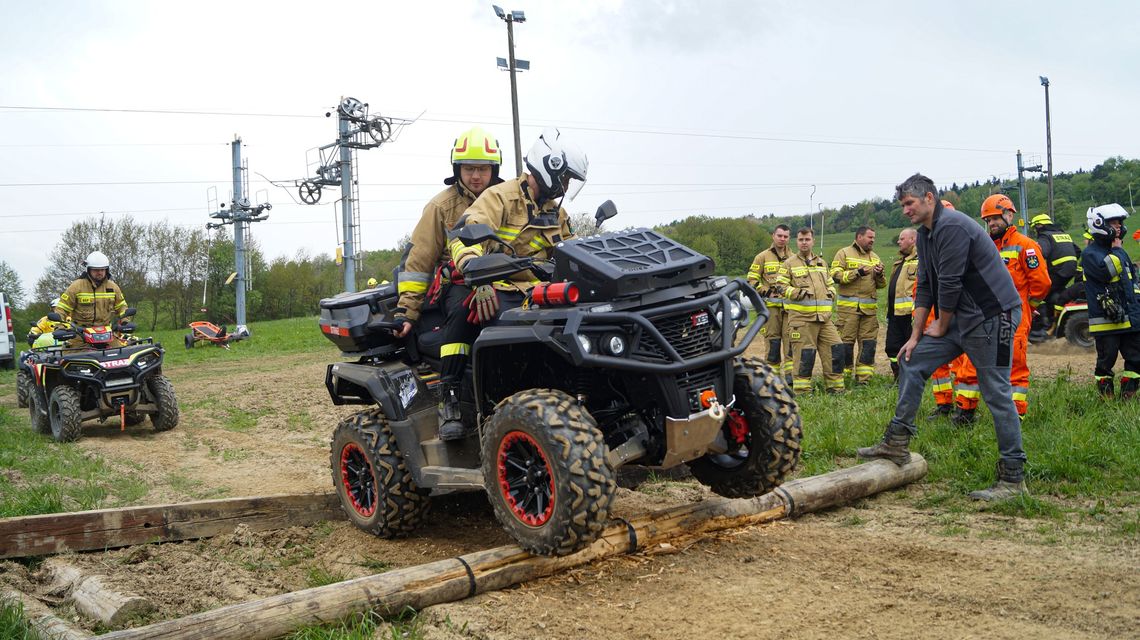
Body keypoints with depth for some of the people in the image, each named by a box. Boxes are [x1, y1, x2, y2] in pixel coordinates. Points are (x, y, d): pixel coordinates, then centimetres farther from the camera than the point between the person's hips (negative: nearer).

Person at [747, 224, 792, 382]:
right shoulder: (763, 257, 5)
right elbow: (752, 279, 2)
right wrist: (767, 292, -8)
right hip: (771, 305, -3)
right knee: (773, 340, -2)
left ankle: (790, 373, 2)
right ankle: (773, 372, 4)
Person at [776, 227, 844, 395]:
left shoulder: (822, 263, 21)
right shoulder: (789, 264, 3)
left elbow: (830, 283, 31)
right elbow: (781, 286, -4)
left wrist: (831, 292, 9)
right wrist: (798, 292, -17)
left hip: (824, 317, 6)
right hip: (801, 317, -5)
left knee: (835, 349, 4)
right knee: (804, 355, -5)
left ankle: (835, 387, 16)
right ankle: (801, 391, 4)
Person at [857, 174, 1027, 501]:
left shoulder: (951, 226, -17)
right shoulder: (925, 234, 14)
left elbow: (950, 283, -18)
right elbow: (925, 286, 13)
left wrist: (942, 326, -4)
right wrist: (916, 335, 8)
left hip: (992, 316, -10)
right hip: (960, 317, 10)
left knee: (997, 394, -6)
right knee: (911, 361, 7)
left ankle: (1013, 477, 1)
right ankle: (897, 443, 12)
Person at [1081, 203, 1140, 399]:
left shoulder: (1120, 252, 18)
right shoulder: (1090, 253, -7)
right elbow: (1106, 271, -25)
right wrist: (1116, 249, -12)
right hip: (1106, 320, -7)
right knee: (1106, 360, 0)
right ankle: (1106, 396, 11)